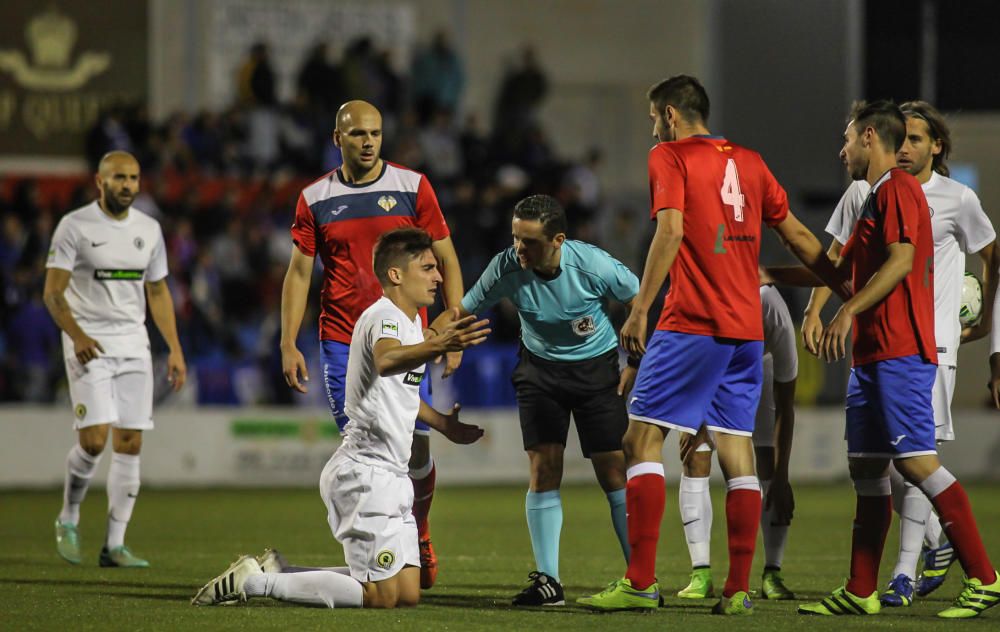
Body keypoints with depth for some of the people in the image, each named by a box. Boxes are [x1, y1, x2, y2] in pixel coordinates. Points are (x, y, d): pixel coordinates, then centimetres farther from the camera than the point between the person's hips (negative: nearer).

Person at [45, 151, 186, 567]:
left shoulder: (149, 230, 10)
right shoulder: (75, 226, -6)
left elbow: (157, 293, 17)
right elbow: (53, 291, -8)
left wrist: (175, 349, 9)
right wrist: (77, 336, -23)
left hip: (133, 345, 5)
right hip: (89, 344, -5)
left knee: (130, 444, -1)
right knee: (94, 439, -15)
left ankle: (115, 545, 3)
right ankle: (68, 520, 10)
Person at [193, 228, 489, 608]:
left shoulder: (410, 321, 16)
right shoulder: (384, 316, -15)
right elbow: (385, 360, -41)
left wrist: (443, 424, 38)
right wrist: (435, 346, -58)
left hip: (388, 476, 10)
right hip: (366, 473, -10)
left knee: (407, 594, 8)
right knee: (383, 596, -12)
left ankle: (277, 572, 14)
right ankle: (255, 581, -7)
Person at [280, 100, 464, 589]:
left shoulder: (411, 187, 2)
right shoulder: (315, 199, 5)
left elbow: (446, 261, 5)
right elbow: (299, 272, 8)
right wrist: (288, 344, 0)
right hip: (341, 342, 1)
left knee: (416, 450, -1)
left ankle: (418, 531, 27)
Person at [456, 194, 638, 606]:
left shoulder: (593, 266, -25)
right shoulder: (506, 269, -19)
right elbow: (463, 313, -8)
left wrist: (634, 367, -9)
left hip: (596, 367, -2)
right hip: (540, 368, 2)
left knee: (614, 471, -5)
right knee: (543, 469, -8)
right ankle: (547, 580, -2)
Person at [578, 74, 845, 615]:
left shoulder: (670, 156, -1)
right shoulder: (749, 162, 16)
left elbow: (671, 230, -15)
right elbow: (798, 237, 19)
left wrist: (640, 309, -16)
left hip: (691, 326, -6)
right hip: (746, 328, 6)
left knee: (642, 440, -3)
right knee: (737, 452, 7)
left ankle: (640, 582, -11)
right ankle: (739, 589, 3)